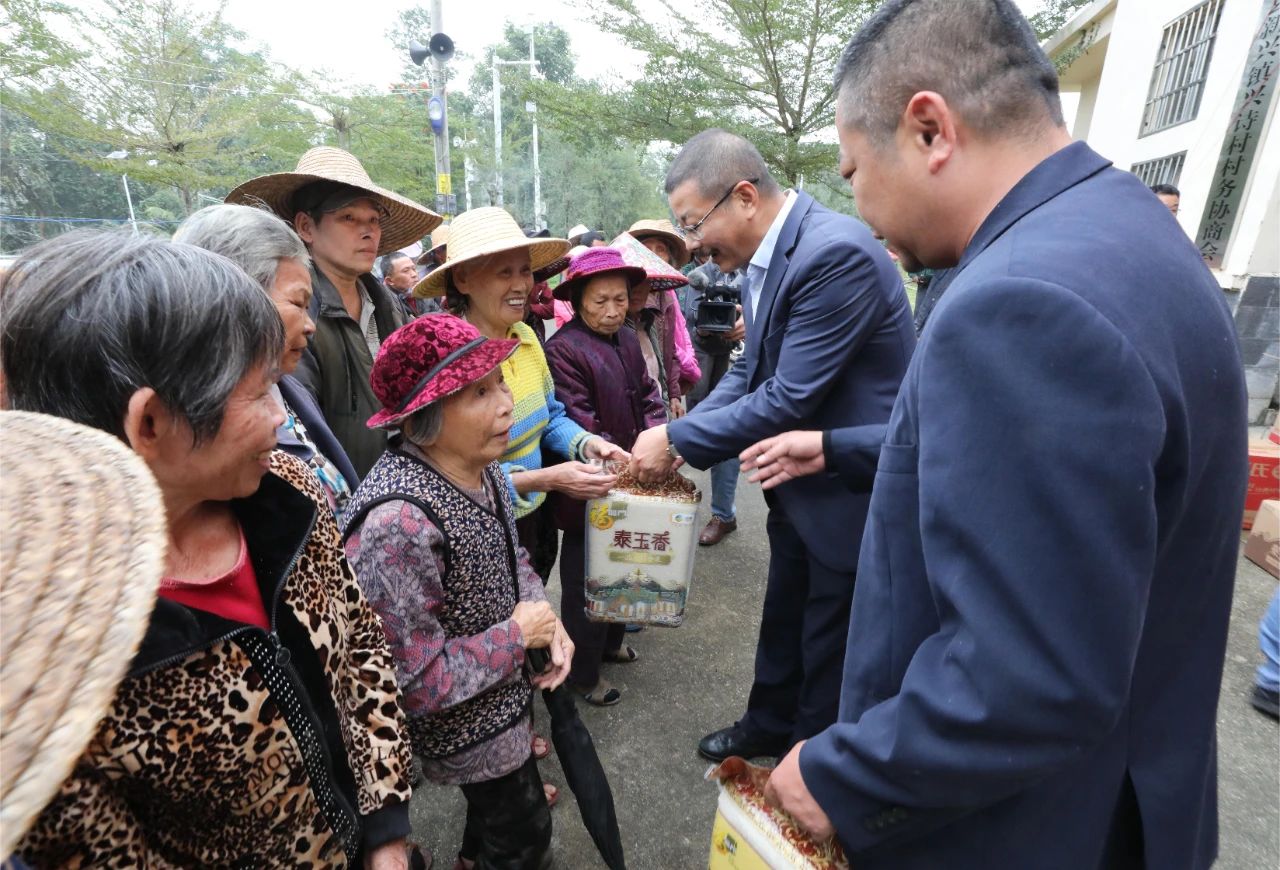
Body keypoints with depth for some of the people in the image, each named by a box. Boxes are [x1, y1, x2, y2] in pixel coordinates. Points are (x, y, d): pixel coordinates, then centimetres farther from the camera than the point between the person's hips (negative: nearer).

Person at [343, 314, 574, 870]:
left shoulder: (479, 467, -11)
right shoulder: (398, 523, -37)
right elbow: (417, 682, -30)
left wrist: (545, 617, -9)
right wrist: (518, 634, -21)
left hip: (505, 692, 8)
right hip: (465, 726, -7)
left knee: (499, 802, 35)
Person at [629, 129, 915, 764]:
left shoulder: (837, 252, -27)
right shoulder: (764, 257, 1)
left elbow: (791, 398, -28)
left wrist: (678, 439, -19)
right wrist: (679, 433, -7)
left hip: (850, 490, -8)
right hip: (799, 481, 8)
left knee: (828, 645, 14)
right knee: (783, 620, 25)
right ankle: (769, 725, 49)